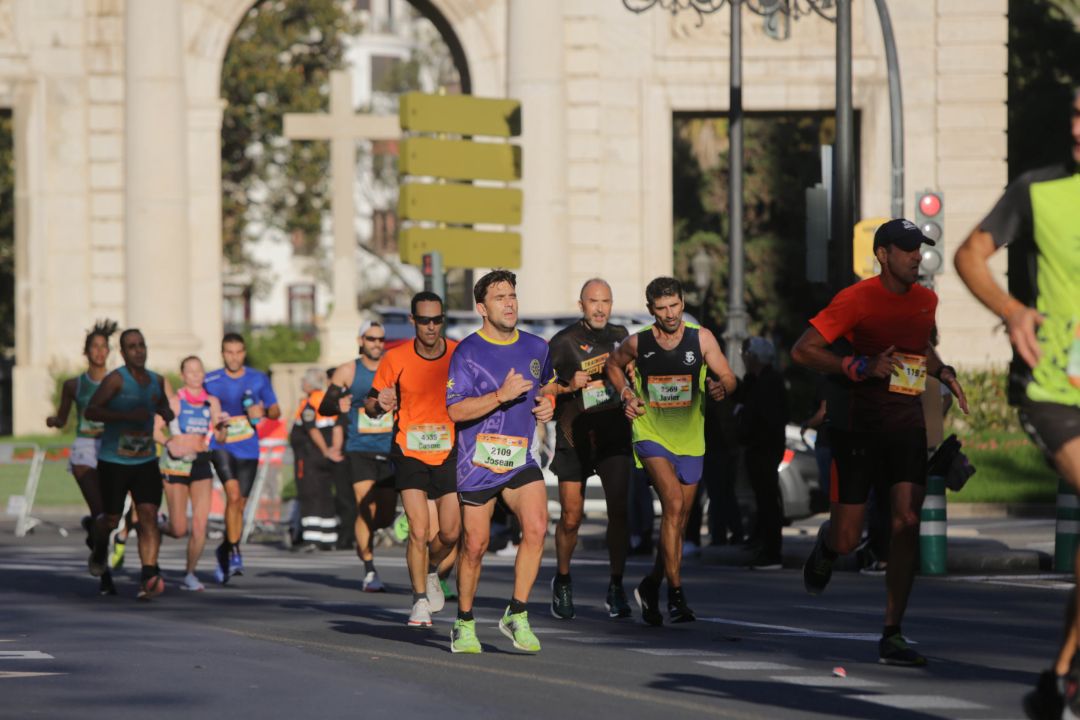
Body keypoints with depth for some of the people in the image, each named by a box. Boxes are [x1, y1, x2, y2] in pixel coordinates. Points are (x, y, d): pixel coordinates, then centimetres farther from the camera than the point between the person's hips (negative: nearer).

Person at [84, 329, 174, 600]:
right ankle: (99, 552, 39)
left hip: (146, 460, 4)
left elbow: (164, 406, 27)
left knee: (149, 515, -12)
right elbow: (90, 411, -20)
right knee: (111, 519, 4)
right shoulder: (116, 379, -11)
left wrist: (166, 412, 1)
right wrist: (126, 415, -29)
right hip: (113, 462, -4)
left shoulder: (156, 381, 7)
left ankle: (149, 577, -19)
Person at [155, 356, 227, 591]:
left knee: (200, 523, -7)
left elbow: (220, 438, 11)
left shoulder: (212, 403, 10)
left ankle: (190, 573, 4)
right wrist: (169, 443, -26)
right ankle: (156, 529, 30)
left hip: (201, 464, 4)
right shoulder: (174, 401, -3)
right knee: (179, 529, -5)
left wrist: (221, 426, -10)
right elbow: (155, 429, -9)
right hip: (176, 464, -4)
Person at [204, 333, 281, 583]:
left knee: (239, 504, 7)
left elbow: (276, 410, 9)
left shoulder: (258, 379, 4)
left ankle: (224, 551, 28)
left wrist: (264, 412, -12)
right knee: (233, 493, -22)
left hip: (248, 450, 2)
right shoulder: (210, 381, 1)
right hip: (221, 446, -2)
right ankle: (234, 553, -18)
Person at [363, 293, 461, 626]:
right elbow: (371, 404, 3)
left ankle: (434, 574, 29)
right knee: (419, 531, -12)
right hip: (410, 454, -1)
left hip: (449, 454, 1)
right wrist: (379, 404, -20)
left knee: (450, 533, -4)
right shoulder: (397, 358, -3)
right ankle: (420, 602, 2)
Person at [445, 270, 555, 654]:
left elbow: (545, 385, 27)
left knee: (536, 528, -18)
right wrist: (501, 396, -26)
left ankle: (517, 615, -7)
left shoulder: (536, 348, 7)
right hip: (477, 463, -3)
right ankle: (464, 624, 22)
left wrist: (548, 403, 5)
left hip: (521, 460, 3)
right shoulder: (468, 352, -9)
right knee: (475, 546, 3)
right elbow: (455, 410, -17)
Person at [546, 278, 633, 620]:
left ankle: (616, 588, 2)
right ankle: (562, 581, 21)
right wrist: (568, 386, -19)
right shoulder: (563, 342, -4)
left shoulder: (620, 336, 9)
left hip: (613, 435, 3)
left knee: (619, 511, -7)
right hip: (574, 438, -3)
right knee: (571, 517, -2)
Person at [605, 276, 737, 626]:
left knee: (679, 519, 11)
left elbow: (729, 378, -4)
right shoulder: (637, 343, -3)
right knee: (674, 504, -22)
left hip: (690, 439, 3)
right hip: (651, 435, -3)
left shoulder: (701, 339, -4)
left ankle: (651, 585, 32)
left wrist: (721, 387, -27)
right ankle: (676, 594, -21)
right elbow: (613, 364, 17)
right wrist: (626, 394, 1)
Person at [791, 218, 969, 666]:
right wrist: (861, 368, -22)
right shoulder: (856, 299, -11)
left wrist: (943, 372, 10)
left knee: (908, 524, -10)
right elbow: (802, 350, -13)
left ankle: (892, 636, -4)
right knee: (847, 540, -2)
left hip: (907, 423, 4)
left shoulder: (926, 300, 8)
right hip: (859, 424, -4)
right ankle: (825, 546, 39)